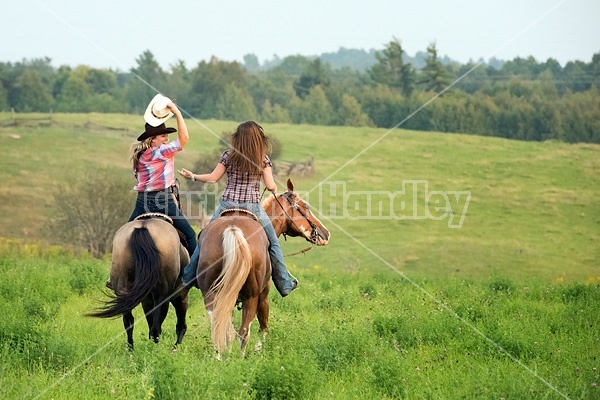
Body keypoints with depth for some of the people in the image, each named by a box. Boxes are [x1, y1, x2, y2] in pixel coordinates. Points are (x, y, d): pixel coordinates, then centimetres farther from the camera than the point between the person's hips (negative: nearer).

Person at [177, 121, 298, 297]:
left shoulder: (229, 155, 0)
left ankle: (187, 278, 19)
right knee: (273, 243, 14)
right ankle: (284, 284, 14)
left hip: (227, 204, 1)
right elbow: (270, 185, -5)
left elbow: (213, 178, 1)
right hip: (252, 206, -1)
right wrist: (275, 188, 18)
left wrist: (192, 176, 15)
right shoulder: (263, 159, -1)